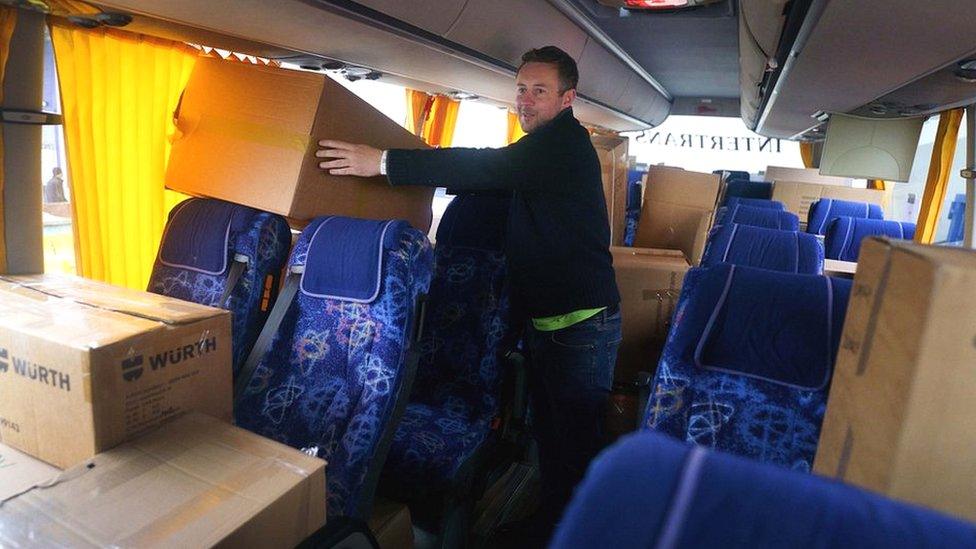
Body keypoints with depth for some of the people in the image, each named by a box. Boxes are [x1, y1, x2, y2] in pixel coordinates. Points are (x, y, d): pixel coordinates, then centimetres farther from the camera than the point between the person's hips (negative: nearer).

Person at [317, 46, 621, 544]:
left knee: (576, 436, 2)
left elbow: (492, 168, -30)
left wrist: (385, 162, -33)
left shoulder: (566, 142, -15)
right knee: (547, 426, 19)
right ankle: (551, 518, 36)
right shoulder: (542, 147, 17)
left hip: (581, 323, -9)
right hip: (544, 317, 9)